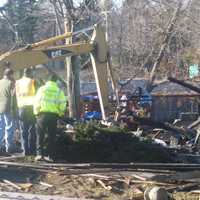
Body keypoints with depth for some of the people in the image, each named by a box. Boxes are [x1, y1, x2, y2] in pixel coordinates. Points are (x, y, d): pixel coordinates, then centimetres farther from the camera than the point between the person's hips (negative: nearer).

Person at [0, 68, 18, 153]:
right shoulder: (10, 83, -7)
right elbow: (13, 97, -11)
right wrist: (14, 110, -10)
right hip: (8, 109, -6)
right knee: (9, 128, -2)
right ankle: (9, 147, -3)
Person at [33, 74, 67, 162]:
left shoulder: (42, 89, 1)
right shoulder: (59, 91, 4)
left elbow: (36, 102, -2)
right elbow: (62, 105, 0)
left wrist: (36, 112, 10)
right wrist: (60, 114, 15)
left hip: (42, 114, -1)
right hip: (54, 115, 1)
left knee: (40, 135, 7)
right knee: (51, 136, 9)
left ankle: (39, 154, -3)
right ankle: (50, 156, 7)